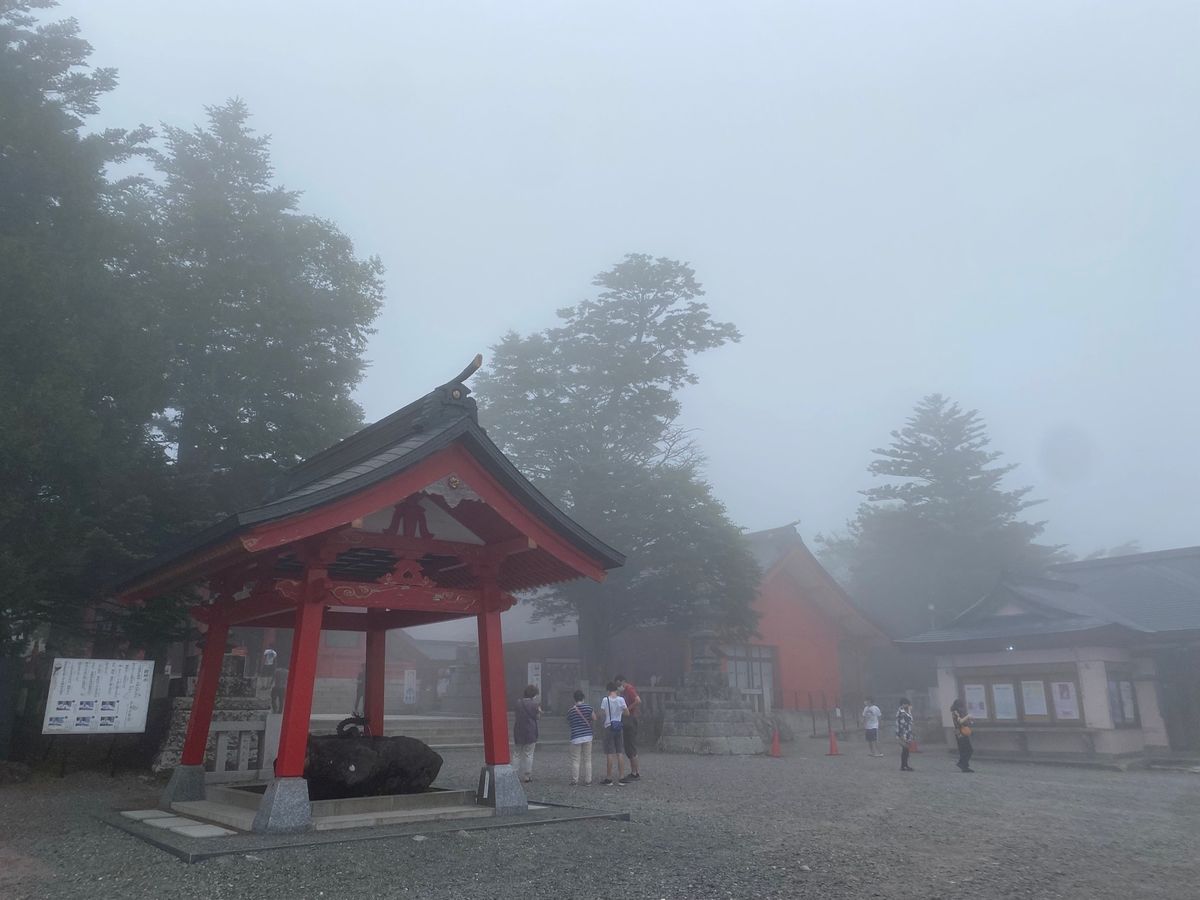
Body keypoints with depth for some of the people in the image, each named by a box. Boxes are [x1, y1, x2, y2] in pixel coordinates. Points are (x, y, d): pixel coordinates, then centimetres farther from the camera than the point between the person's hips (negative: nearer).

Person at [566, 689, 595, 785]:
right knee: (587, 759, 9)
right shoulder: (588, 707, -3)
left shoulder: (570, 711, -1)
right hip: (587, 736, 1)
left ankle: (574, 780, 4)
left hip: (576, 737, -1)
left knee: (575, 760, 5)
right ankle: (588, 780, 10)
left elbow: (568, 723, 9)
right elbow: (594, 719, -1)